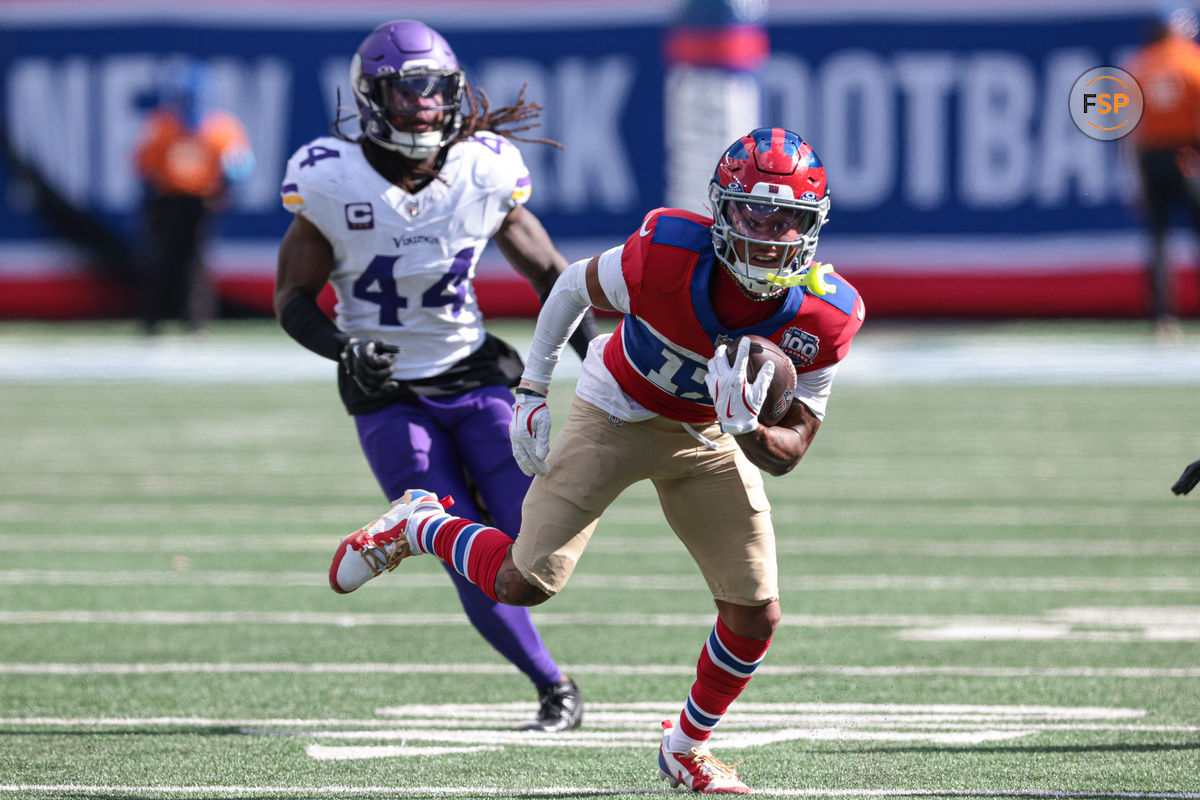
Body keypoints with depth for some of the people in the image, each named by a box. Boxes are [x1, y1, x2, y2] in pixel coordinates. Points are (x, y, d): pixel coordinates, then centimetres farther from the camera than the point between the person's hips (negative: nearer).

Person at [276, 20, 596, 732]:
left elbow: (547, 270, 8)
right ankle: (554, 686, 8)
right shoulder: (333, 182, -13)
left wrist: (593, 352, -6)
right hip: (391, 397, -2)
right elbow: (294, 298, -4)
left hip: (478, 378, 2)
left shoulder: (484, 172, -7)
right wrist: (345, 349, -23)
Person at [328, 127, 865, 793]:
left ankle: (688, 745, 24)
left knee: (756, 614, -4)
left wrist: (747, 430, -39)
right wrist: (532, 390, -1)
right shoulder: (668, 255, -31)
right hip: (616, 414, -3)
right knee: (523, 583, -11)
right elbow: (574, 286, -9)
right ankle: (417, 527, 21)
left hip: (706, 437, 3)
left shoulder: (824, 318, -23)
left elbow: (789, 453, -15)